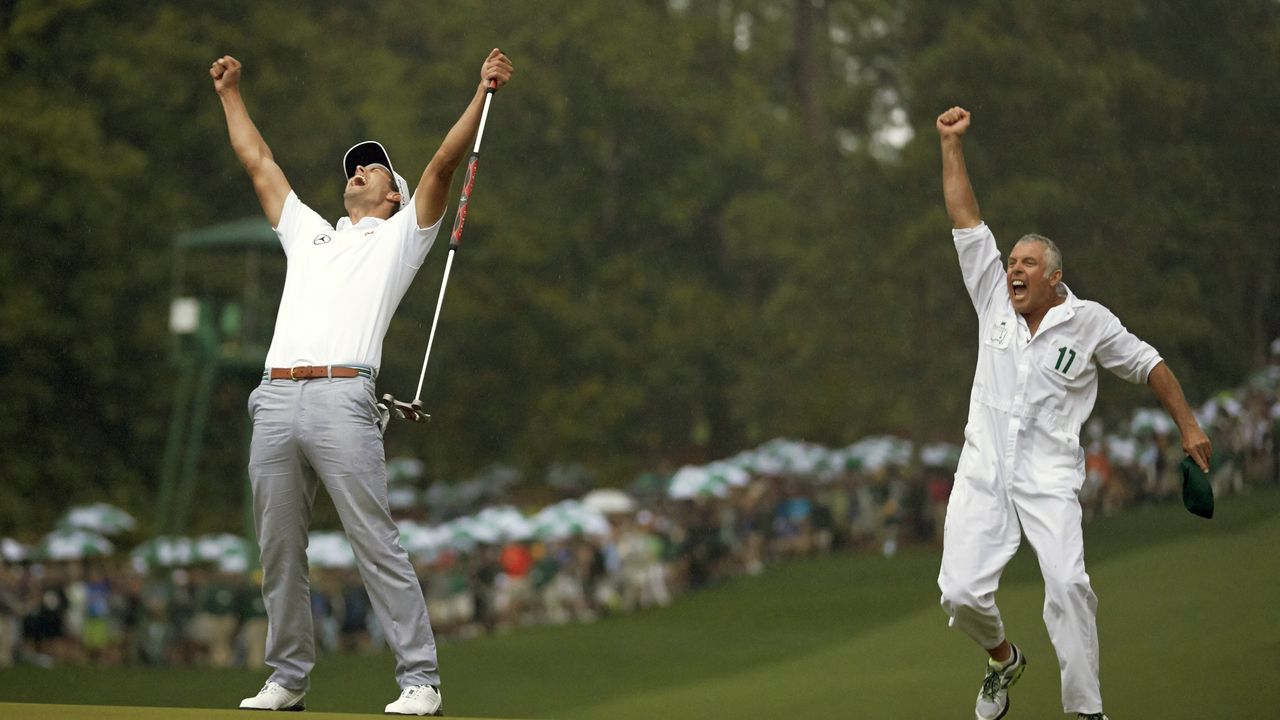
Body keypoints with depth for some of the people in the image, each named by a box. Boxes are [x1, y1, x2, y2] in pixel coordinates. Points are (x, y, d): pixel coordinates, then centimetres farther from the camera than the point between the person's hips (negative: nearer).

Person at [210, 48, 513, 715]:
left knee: (378, 548, -9)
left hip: (342, 400, -5)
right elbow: (257, 161, 39)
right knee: (279, 552, 5)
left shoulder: (400, 237, 17)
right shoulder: (308, 234, 31)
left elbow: (443, 162, 7)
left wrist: (485, 92, -1)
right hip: (274, 402, 5)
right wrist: (230, 93, 44)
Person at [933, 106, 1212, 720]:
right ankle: (1003, 660, 21)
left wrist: (1188, 427, 12)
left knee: (1067, 584, -23)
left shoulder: (1088, 320, 3)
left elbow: (1147, 365, 14)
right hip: (983, 471, 3)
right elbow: (965, 220, 8)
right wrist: (951, 144, 5)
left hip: (1049, 478, -3)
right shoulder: (994, 300, 9)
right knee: (961, 593, -11)